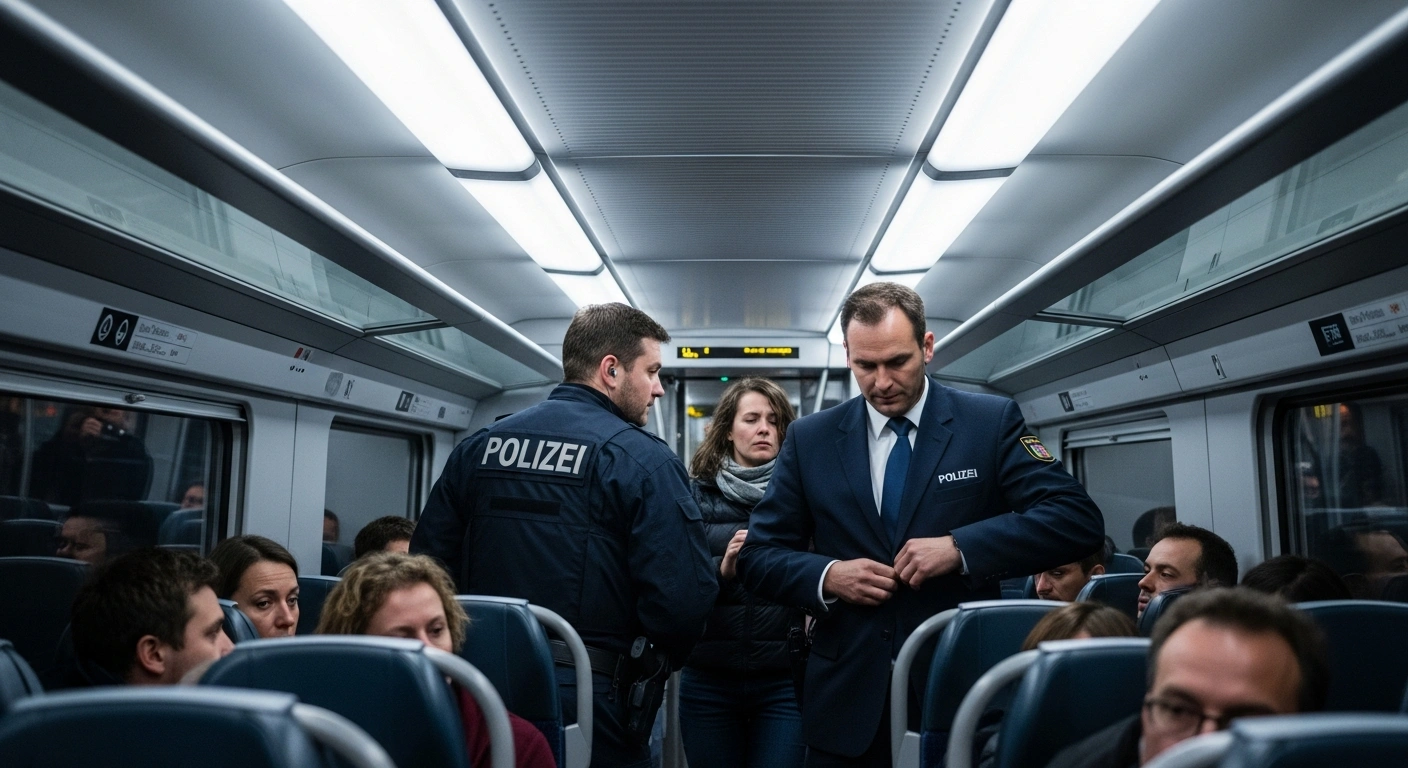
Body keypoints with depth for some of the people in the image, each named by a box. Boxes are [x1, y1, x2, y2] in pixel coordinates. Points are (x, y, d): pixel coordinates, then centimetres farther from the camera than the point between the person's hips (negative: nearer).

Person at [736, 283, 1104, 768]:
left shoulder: (992, 422, -3)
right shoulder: (809, 439, 2)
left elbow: (1078, 520, -11)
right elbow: (757, 555, 5)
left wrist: (960, 547, -22)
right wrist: (826, 576, -15)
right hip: (846, 699, 2)